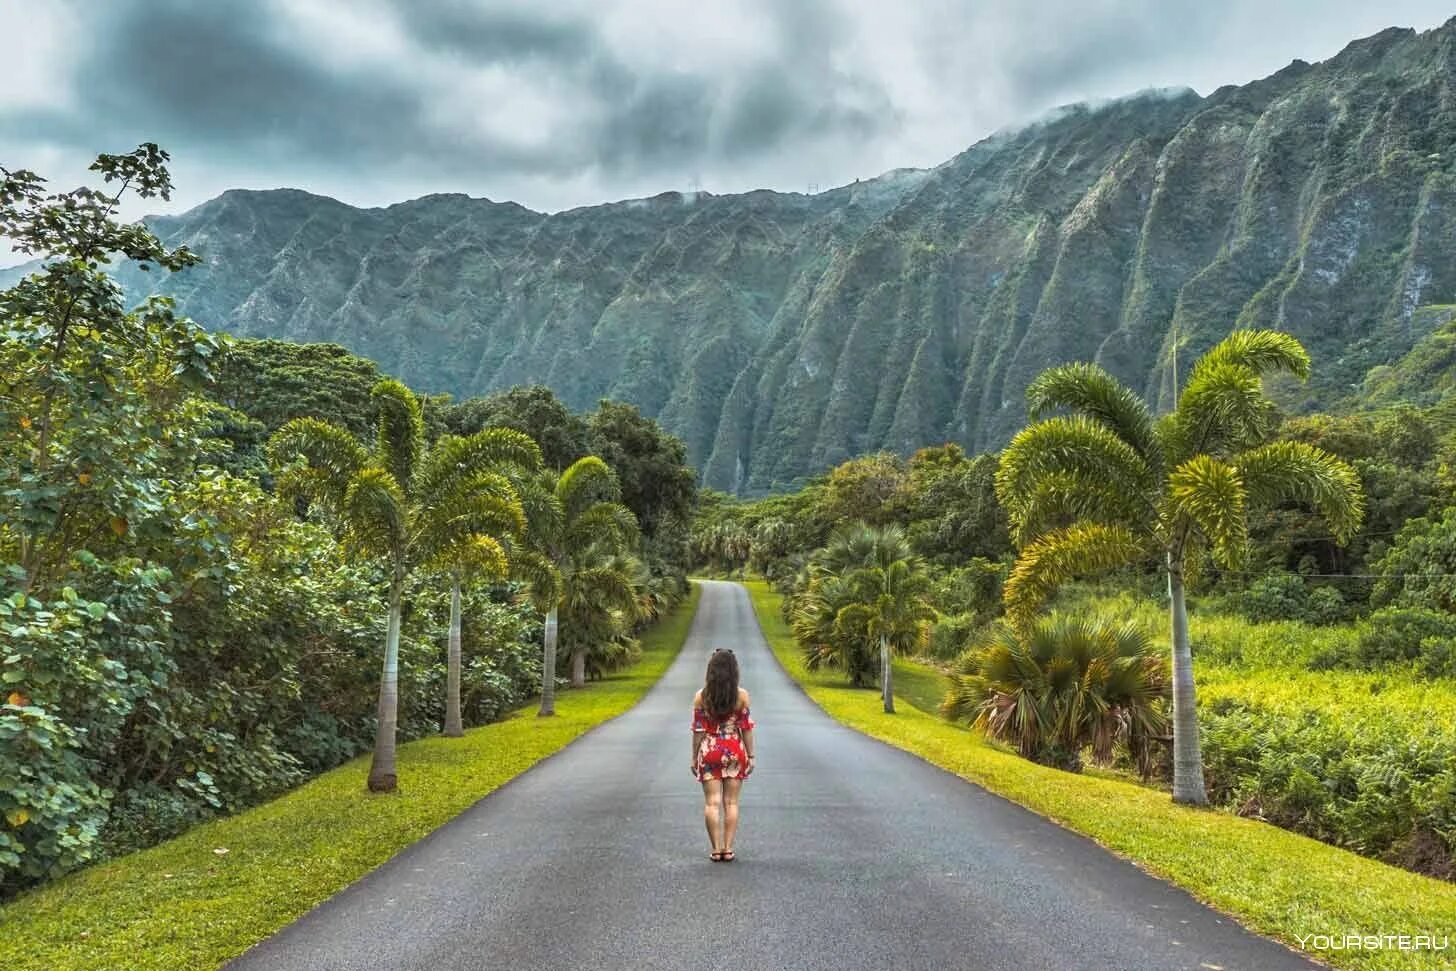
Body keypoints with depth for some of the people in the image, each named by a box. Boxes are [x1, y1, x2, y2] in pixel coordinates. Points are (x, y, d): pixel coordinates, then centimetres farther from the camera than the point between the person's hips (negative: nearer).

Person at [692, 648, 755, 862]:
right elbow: (746, 728, -3)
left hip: (709, 751, 0)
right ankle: (728, 849, 6)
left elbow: (698, 730, -3)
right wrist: (751, 756, 6)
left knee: (712, 802, 4)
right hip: (735, 751, 0)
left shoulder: (701, 696, -6)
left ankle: (716, 849, 4)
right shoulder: (741, 696, -6)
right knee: (731, 802, 7)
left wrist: (694, 757, 5)